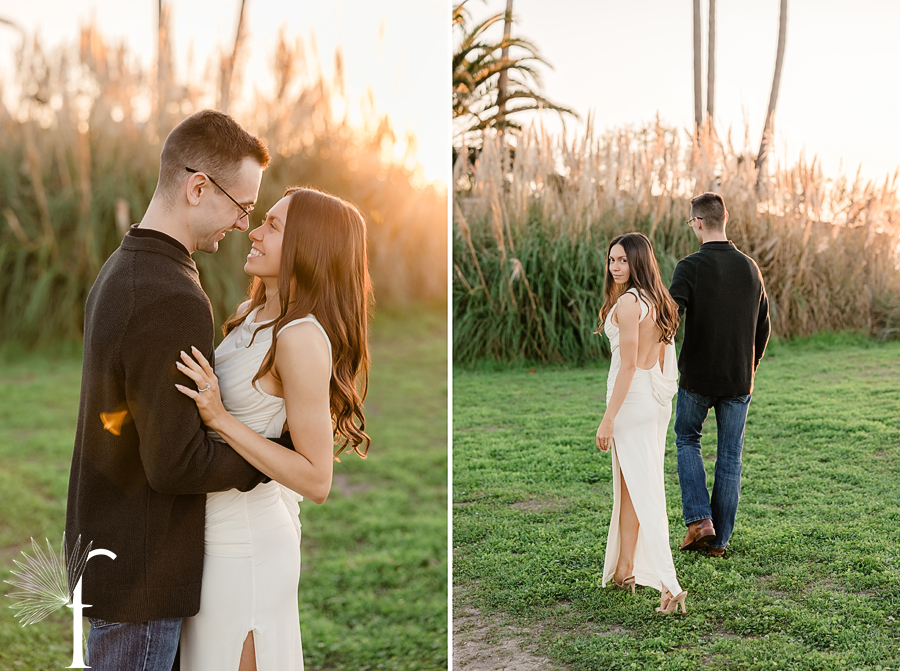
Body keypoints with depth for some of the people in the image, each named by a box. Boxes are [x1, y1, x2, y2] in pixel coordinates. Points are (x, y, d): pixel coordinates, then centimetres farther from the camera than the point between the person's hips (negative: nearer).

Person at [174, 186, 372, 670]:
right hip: (221, 532, 9)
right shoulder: (250, 314, 4)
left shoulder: (303, 338, -23)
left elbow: (317, 480, -23)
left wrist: (219, 417, -27)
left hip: (241, 548, -9)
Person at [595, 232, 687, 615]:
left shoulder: (627, 302, -16)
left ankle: (669, 584, -9)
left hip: (633, 396, -9)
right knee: (633, 485, 17)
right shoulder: (659, 301, 11)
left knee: (638, 488, -5)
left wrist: (608, 418, -19)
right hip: (659, 396, 9)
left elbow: (629, 364, -20)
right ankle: (625, 569, 28)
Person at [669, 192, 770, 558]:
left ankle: (699, 520, 5)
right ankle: (718, 540, 16)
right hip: (739, 380, 4)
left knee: (687, 439, 18)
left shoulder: (691, 267, -12)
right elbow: (763, 327, 13)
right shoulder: (750, 268, 5)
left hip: (698, 377, -4)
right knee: (730, 458, 10)